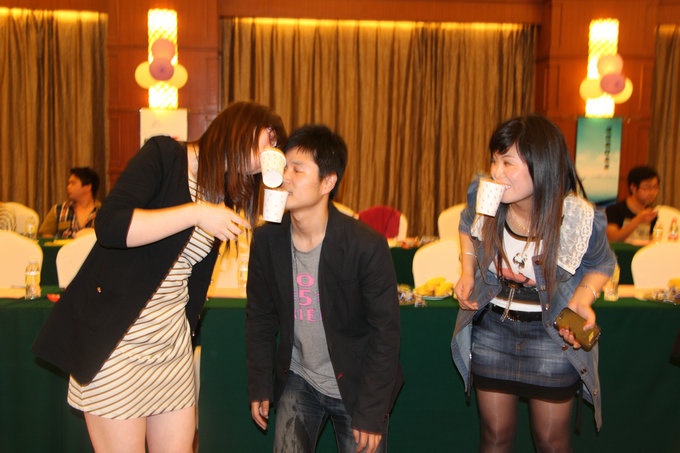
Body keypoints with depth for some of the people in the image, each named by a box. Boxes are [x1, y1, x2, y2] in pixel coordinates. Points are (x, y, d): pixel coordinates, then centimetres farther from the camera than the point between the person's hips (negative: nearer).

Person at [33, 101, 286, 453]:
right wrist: (196, 212, -25)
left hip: (172, 344, 7)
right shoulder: (164, 155, -10)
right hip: (115, 341, -7)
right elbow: (109, 225, -24)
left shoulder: (225, 199, 10)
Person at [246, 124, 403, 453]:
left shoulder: (367, 245, -22)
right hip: (298, 380, 3)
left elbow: (386, 332, -15)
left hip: (357, 385, -2)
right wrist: (259, 387, 5)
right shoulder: (266, 240, -10)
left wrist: (371, 412, -13)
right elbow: (260, 317, 3)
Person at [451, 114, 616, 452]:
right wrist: (467, 273, -6)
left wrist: (583, 298, -21)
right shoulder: (483, 196, -17)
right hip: (492, 327, 2)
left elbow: (601, 265, -2)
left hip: (553, 335, -2)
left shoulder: (580, 221, -24)